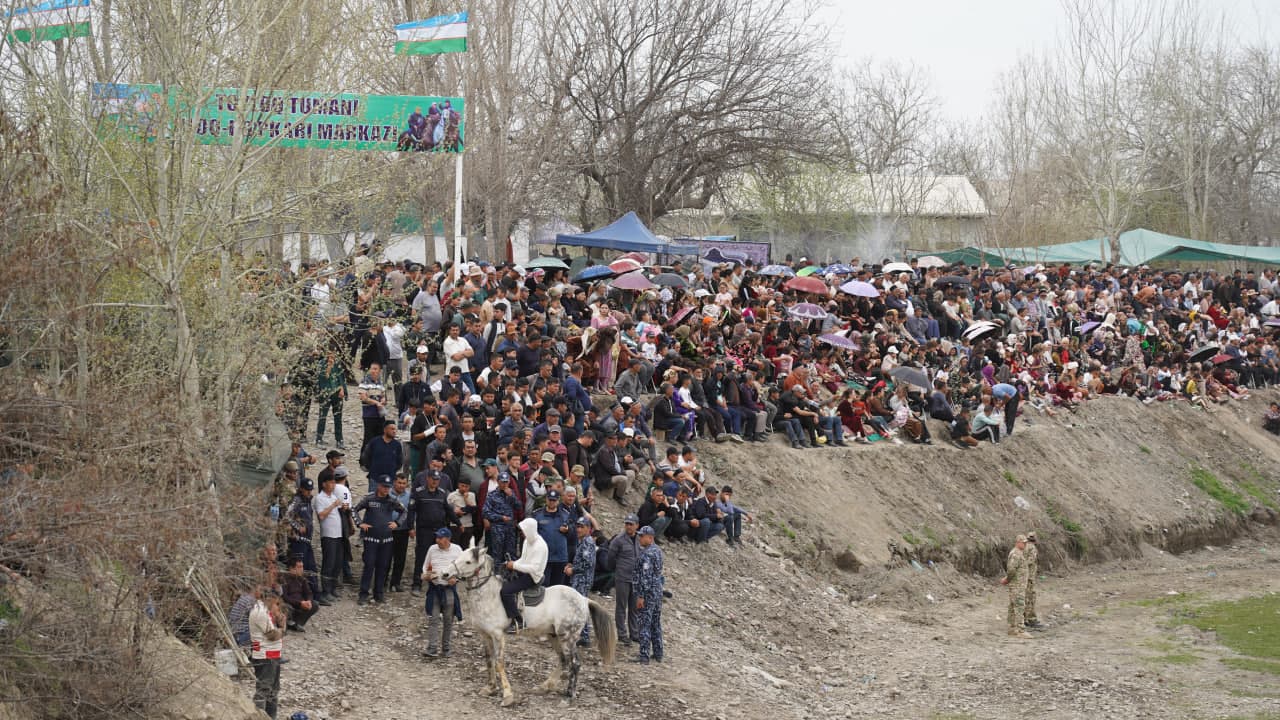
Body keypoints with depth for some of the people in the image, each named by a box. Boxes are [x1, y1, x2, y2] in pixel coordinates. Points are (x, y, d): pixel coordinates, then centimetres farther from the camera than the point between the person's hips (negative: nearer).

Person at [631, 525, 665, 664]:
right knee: (656, 623, 14)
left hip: (647, 592, -9)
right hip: (658, 590, 9)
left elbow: (645, 576, -23)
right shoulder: (658, 550, 10)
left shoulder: (646, 554, -19)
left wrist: (641, 596, -21)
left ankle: (644, 655, -6)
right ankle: (658, 654, 19)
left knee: (644, 624, -5)